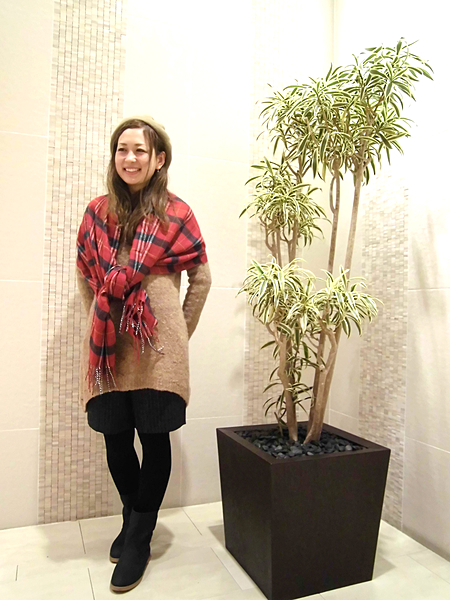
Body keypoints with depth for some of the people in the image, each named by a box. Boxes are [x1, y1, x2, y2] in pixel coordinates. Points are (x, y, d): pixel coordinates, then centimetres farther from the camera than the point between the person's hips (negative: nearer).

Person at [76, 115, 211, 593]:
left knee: (154, 437, 5)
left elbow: (201, 276, 6)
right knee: (115, 438, 10)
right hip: (107, 347, 3)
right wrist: (100, 320, 9)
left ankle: (138, 538, 26)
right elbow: (84, 275, 16)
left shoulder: (176, 213, 1)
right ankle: (133, 515, 38)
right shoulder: (98, 212, 9)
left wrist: (181, 330, 4)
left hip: (158, 348, -3)